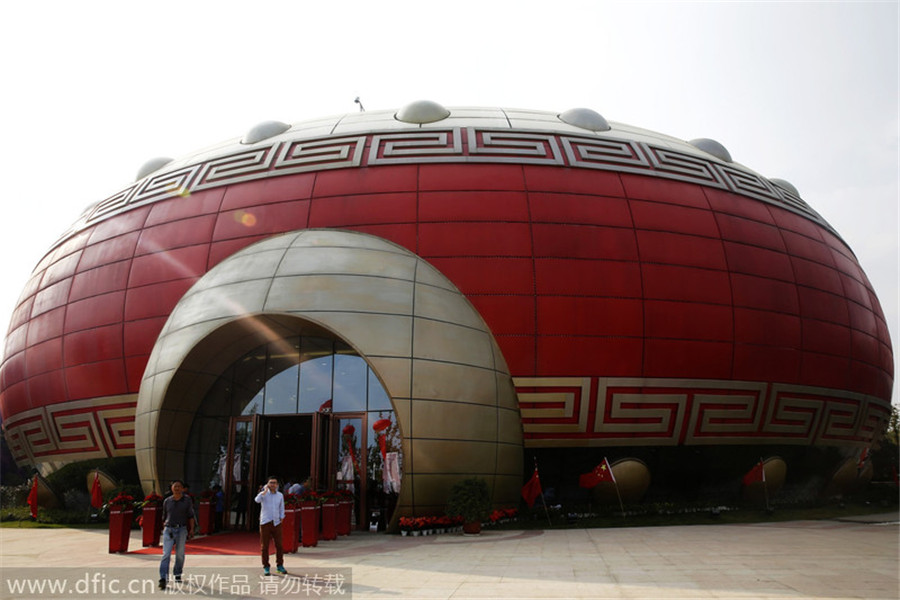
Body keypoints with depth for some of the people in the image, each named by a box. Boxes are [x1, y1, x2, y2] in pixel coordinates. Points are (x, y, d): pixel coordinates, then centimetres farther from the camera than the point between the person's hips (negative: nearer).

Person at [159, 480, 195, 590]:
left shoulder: (187, 500, 3)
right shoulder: (167, 501, 6)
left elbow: (190, 516, 4)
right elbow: (164, 517, 15)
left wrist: (192, 529, -2)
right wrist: (164, 529, 15)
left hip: (181, 530, 0)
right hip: (168, 530, 0)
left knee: (180, 554, 8)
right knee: (166, 554, -10)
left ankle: (177, 574, 28)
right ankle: (163, 579, -15)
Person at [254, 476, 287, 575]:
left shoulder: (280, 495, 10)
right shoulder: (264, 494, 0)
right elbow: (257, 500, -22)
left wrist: (281, 518, 4)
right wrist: (265, 491, -29)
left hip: (276, 523, 3)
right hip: (265, 522, -3)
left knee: (279, 545, 3)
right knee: (264, 546, 0)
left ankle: (280, 566, 15)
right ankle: (266, 567, 10)